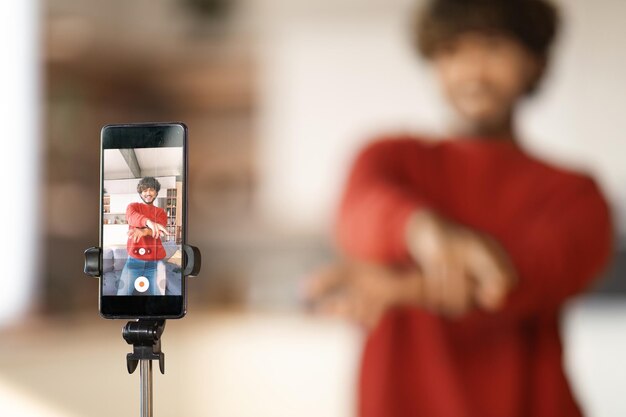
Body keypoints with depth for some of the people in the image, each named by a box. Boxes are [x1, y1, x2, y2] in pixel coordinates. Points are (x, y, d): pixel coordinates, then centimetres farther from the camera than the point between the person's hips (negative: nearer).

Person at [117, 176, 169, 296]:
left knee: (157, 293, -3)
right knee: (122, 293, -8)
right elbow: (132, 216, -17)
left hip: (154, 261, 1)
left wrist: (144, 231, -33)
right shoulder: (133, 206, 9)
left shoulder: (161, 212, 13)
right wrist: (148, 222, -40)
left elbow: (159, 230, -8)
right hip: (134, 259, -1)